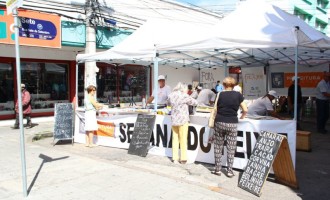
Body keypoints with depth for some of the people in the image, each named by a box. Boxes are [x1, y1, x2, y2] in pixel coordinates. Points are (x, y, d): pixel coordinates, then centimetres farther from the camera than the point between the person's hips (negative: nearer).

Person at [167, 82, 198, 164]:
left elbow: (168, 103, 23)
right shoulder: (184, 96, -10)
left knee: (175, 138, 12)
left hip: (174, 120, 5)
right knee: (183, 139, 4)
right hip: (183, 120, -4)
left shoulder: (171, 95, 4)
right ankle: (183, 159, 8)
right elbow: (195, 102, 0)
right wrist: (187, 102, 17)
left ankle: (175, 158, 16)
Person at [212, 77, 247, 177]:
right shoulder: (238, 95, 0)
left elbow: (215, 109, 0)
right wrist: (242, 116, 20)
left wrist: (213, 121, 16)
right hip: (232, 124, 0)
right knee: (231, 148, 6)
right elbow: (245, 110, 0)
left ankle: (217, 169, 16)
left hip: (219, 123, 0)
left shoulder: (220, 94, 0)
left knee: (218, 147, 11)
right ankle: (229, 171, 10)